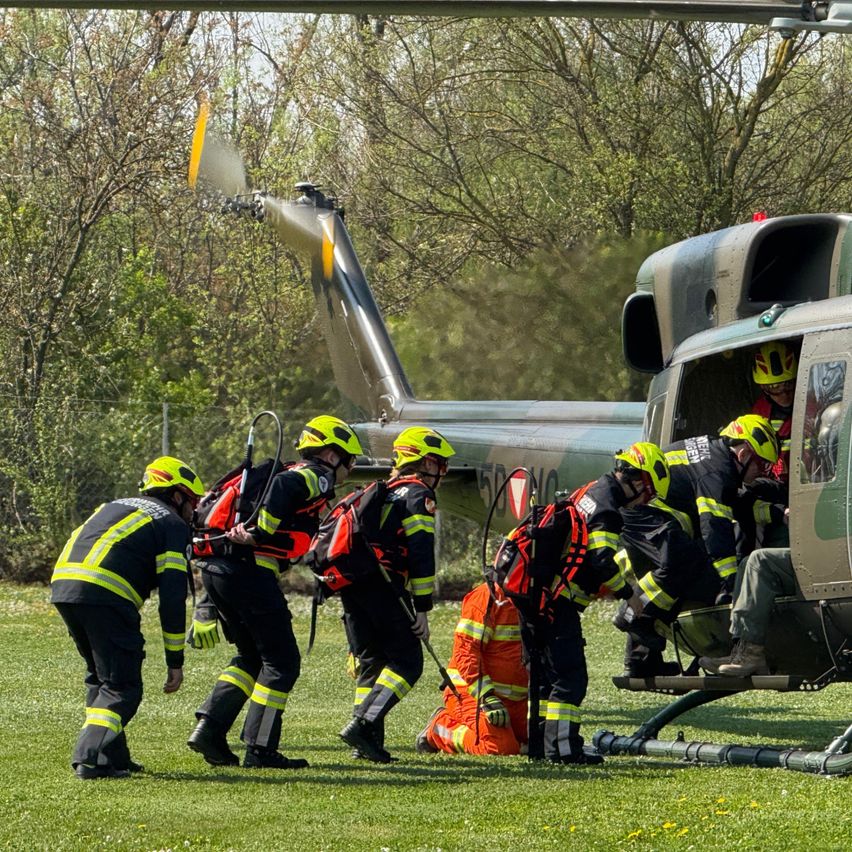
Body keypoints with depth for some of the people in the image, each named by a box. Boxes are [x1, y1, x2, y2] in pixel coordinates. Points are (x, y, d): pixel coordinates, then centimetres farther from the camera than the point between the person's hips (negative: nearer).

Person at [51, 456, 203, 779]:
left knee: (101, 676, 22)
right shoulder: (173, 525, 11)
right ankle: (92, 759, -16)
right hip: (106, 595, -7)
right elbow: (172, 598, 3)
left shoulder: (115, 507, 33)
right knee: (122, 688, -2)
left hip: (62, 583, 7)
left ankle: (113, 756, 21)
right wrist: (175, 662, 6)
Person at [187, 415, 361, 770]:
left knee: (252, 656, 20)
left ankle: (209, 727, 8)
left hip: (215, 567, 9)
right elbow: (284, 485, -23)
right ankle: (260, 750, -3)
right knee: (282, 662, -1)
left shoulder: (294, 475, 27)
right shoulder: (316, 477, 0)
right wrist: (259, 533, -25)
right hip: (249, 569, -9)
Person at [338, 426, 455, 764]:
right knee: (407, 662, -6)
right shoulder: (418, 495, 0)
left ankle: (366, 740, 6)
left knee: (371, 661, 14)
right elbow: (421, 553, -10)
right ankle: (363, 725, -22)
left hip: (349, 581, 8)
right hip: (381, 584, -8)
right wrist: (422, 608, -10)